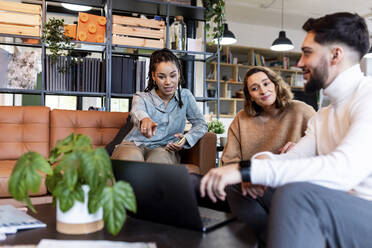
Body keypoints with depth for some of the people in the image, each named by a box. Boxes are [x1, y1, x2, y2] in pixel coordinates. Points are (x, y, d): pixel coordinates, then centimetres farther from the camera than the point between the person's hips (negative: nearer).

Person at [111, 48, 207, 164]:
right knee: (131, 157, -38)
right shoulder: (141, 97, 3)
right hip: (134, 145, -1)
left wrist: (186, 139, -14)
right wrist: (144, 119, -49)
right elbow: (137, 111, -22)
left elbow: (201, 124, 9)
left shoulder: (185, 96, 9)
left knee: (159, 158, -37)